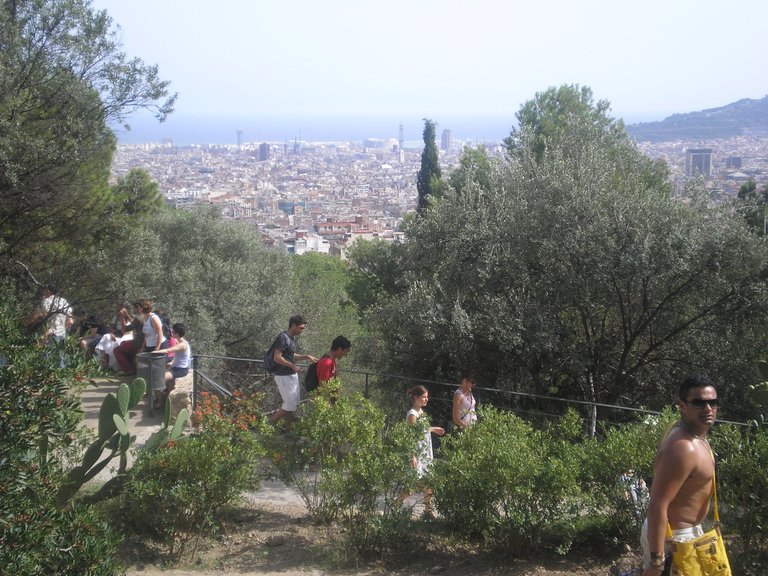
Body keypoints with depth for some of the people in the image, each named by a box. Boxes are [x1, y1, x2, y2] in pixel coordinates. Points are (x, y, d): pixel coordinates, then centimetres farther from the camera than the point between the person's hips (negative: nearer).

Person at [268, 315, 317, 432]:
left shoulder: (292, 338, 11)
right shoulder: (283, 338, -17)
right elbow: (277, 357, -22)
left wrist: (306, 357, 10)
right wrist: (293, 366, -21)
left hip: (292, 375, 9)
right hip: (283, 377, -9)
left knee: (295, 405, 10)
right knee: (290, 405, -8)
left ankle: (287, 428, 19)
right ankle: (272, 422, 10)